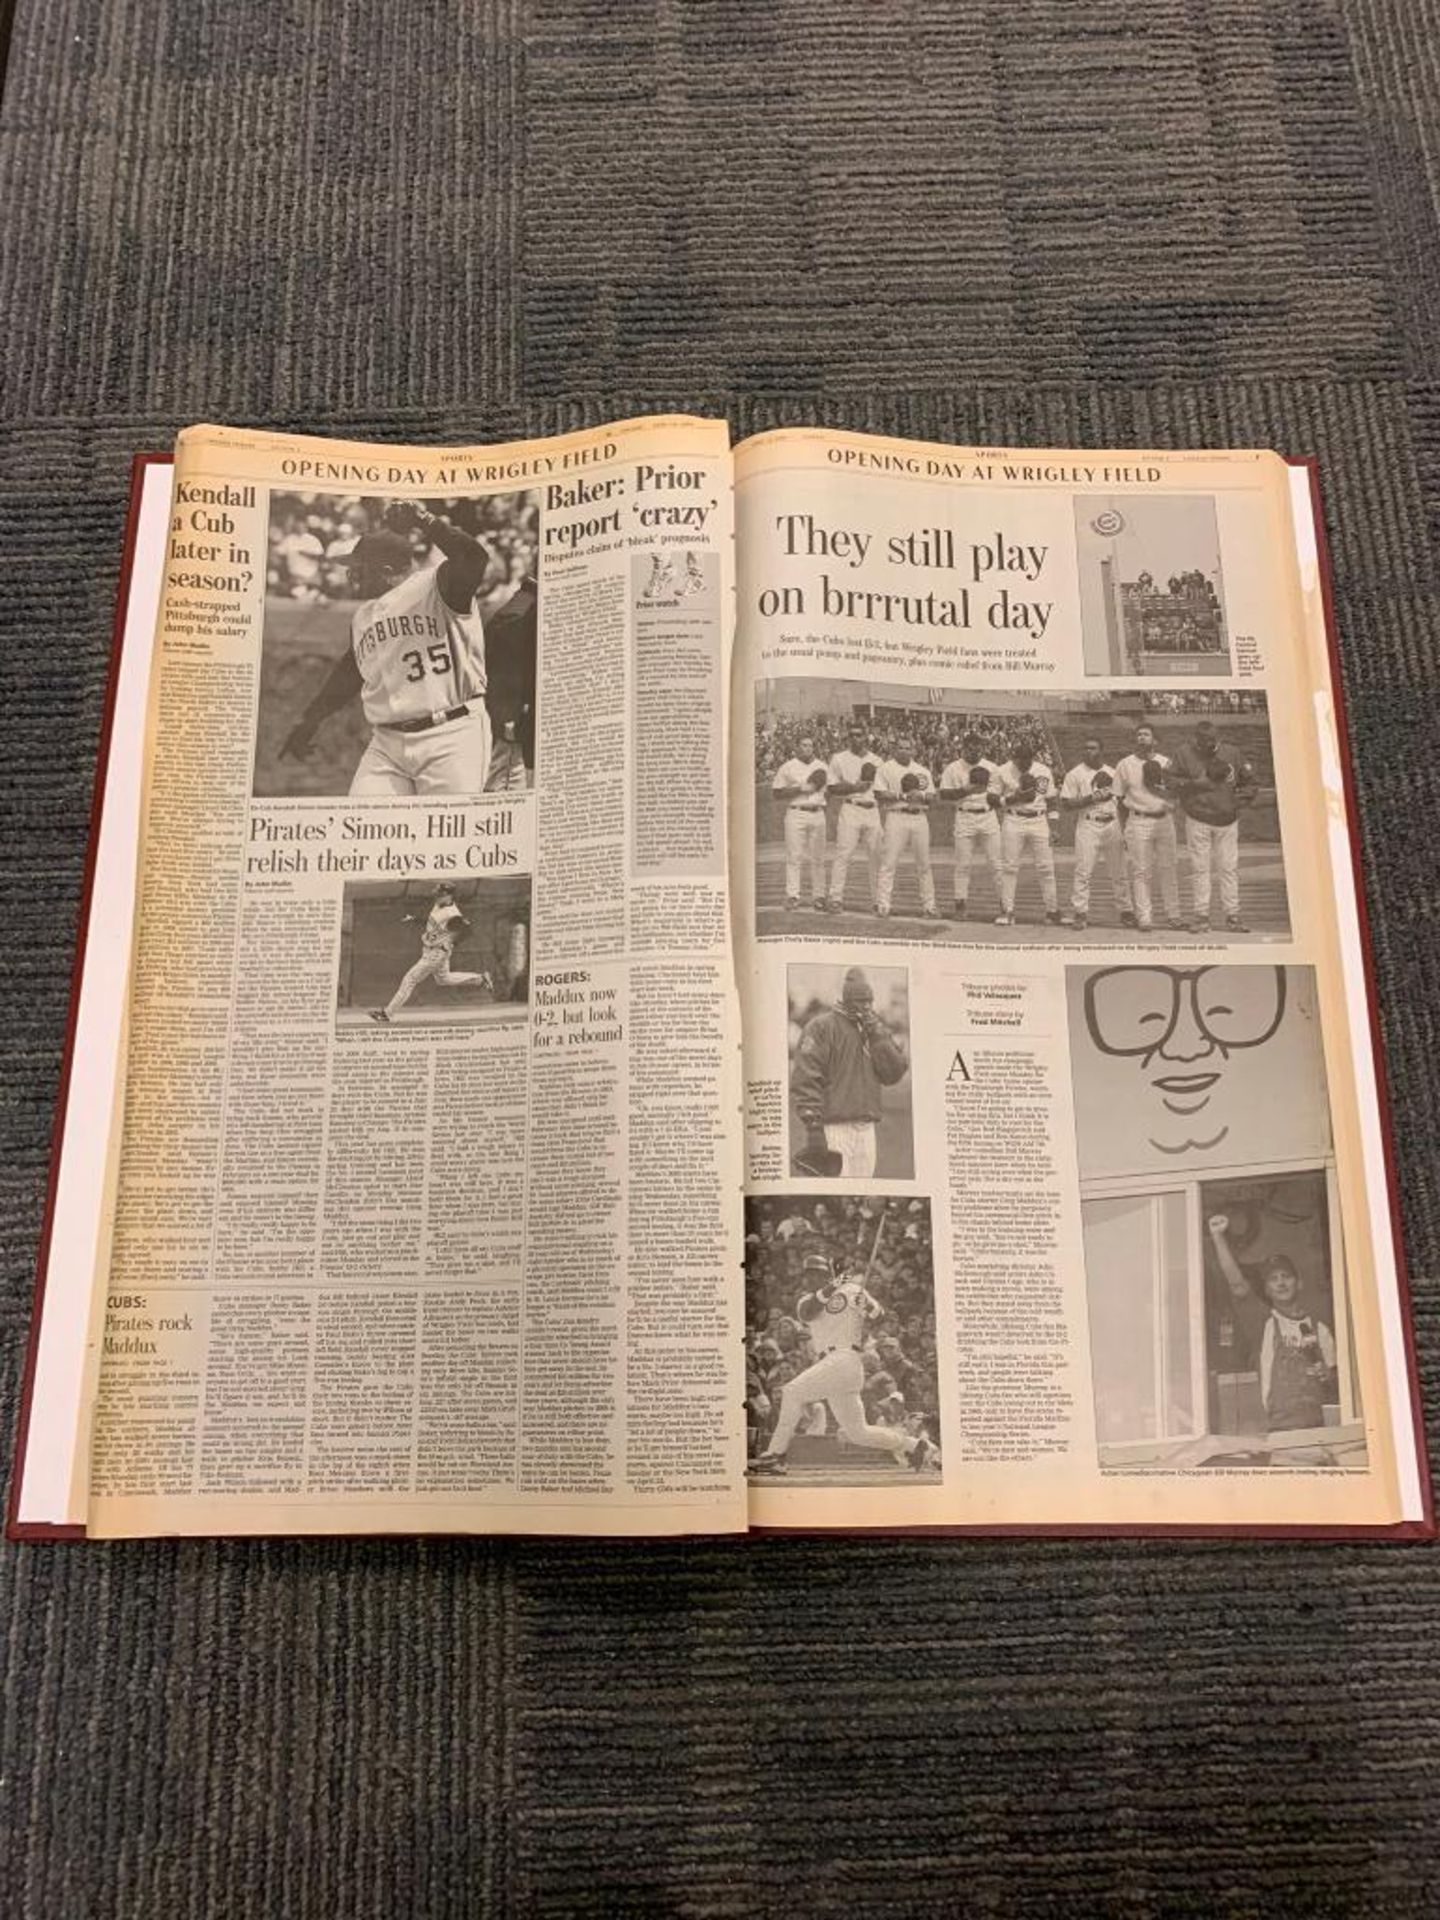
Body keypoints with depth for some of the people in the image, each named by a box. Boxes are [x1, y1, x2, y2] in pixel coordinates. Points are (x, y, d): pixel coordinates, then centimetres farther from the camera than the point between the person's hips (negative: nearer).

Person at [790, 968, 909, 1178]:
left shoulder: (877, 1030, 17)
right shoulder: (821, 1027, -3)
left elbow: (894, 1074, 6)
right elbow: (805, 1077, -10)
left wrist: (878, 1038, -4)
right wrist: (812, 1119, -17)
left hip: (867, 1127, 7)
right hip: (835, 1126, -7)